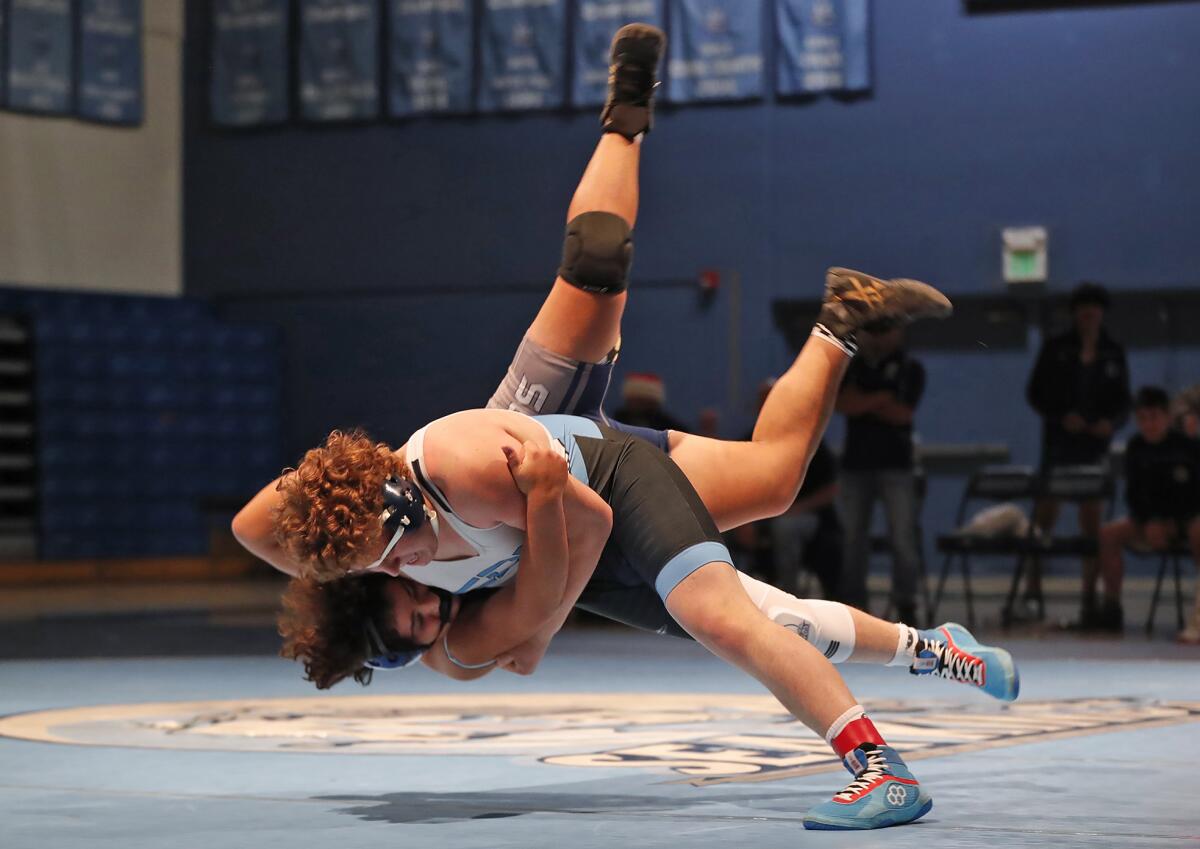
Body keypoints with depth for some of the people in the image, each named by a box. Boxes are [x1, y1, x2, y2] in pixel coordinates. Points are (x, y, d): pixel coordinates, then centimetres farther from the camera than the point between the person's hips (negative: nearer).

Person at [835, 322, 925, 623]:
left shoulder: (910, 368, 3)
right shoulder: (850, 365, 12)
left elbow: (902, 413, -7)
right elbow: (841, 402, -3)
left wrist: (862, 402, -7)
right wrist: (881, 399, -13)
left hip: (896, 465, -3)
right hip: (855, 462, 3)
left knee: (903, 538, -8)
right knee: (852, 539, 2)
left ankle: (906, 606, -4)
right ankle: (853, 604, 8)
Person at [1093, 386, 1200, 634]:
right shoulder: (1136, 447, -1)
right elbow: (1133, 493, 3)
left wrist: (1172, 523, -21)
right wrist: (1148, 523, -13)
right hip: (1151, 518, 4)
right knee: (1108, 534, -18)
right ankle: (1111, 609, -10)